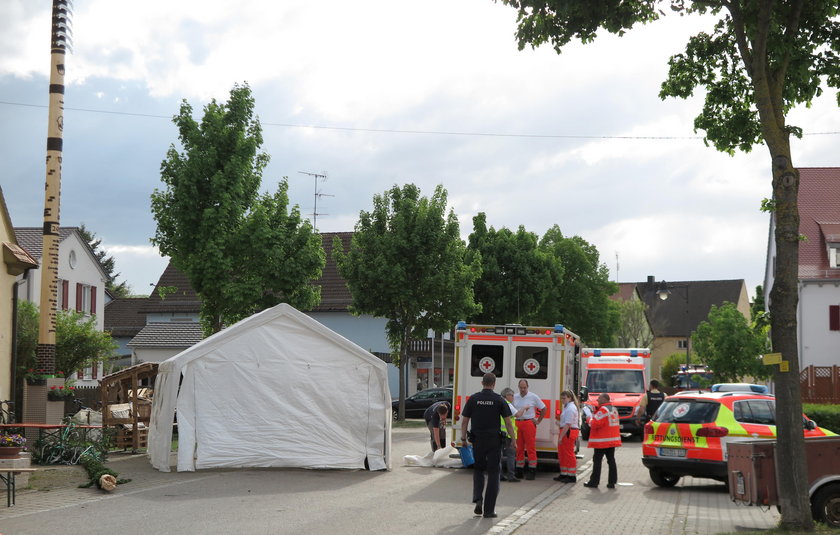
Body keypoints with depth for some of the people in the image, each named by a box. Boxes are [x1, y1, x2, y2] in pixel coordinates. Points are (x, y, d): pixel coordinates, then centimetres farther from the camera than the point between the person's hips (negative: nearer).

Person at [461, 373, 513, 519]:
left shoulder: (473, 399, 0)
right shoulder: (499, 400, -4)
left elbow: (464, 421, 1)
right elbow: (508, 422, -4)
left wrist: (464, 437, 13)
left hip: (477, 440, 2)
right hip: (494, 440, -1)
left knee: (478, 470, 20)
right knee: (493, 474, 5)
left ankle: (477, 499, -2)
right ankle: (489, 510, 3)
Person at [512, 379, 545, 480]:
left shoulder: (533, 397, 0)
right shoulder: (515, 397, 9)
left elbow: (543, 408, 8)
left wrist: (538, 421, 4)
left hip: (529, 423, -4)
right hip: (517, 424, 4)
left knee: (531, 448, -6)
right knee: (519, 448, 7)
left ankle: (532, 471, -5)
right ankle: (519, 471, 13)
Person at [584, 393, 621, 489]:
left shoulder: (603, 410, -16)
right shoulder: (614, 409, 14)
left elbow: (595, 424, -21)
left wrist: (590, 419, -2)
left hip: (602, 441, -9)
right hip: (613, 440, 9)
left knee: (597, 460, -2)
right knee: (611, 460, 9)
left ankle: (594, 482, 2)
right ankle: (612, 482, 9)